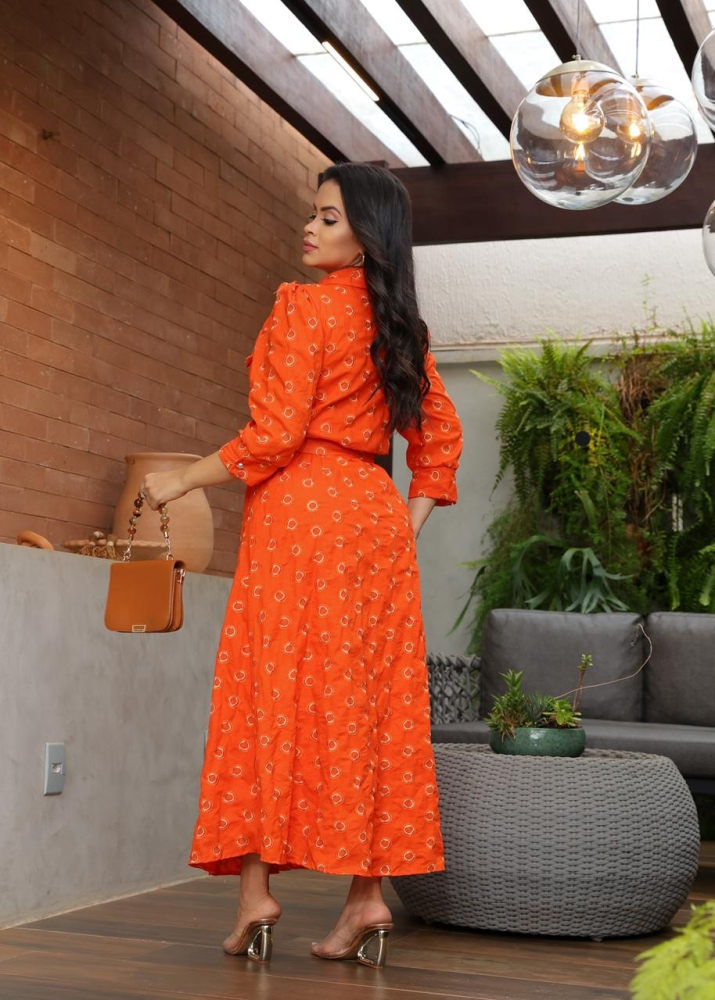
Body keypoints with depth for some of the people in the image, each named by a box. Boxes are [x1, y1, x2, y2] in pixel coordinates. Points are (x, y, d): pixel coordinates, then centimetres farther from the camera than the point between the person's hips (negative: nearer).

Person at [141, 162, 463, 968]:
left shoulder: (305, 305, -7)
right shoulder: (398, 323, 14)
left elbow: (273, 437, -12)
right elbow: (441, 433, 17)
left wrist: (179, 482, -3)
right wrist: (410, 523, 18)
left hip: (300, 509, -6)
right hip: (376, 516, 7)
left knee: (276, 690, -3)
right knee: (368, 698, 4)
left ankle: (257, 890, -3)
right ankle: (368, 896, 4)